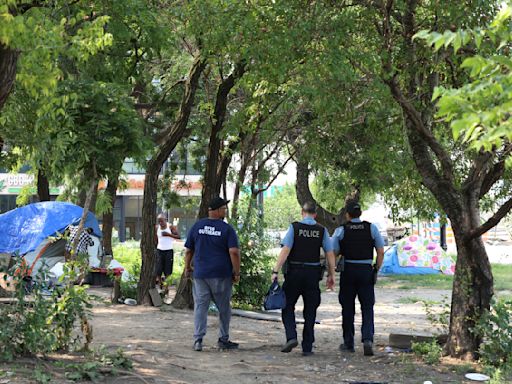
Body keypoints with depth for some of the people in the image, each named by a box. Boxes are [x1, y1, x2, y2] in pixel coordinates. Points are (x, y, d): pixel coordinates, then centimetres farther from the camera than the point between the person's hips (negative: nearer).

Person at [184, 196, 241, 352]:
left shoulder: (197, 226, 5)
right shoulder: (227, 229, -6)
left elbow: (188, 250, 9)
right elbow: (234, 252, -13)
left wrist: (187, 267, 20)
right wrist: (236, 272, -6)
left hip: (200, 274, 3)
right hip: (221, 275, -2)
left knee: (200, 307, 4)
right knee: (224, 308, 11)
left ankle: (198, 339, -4)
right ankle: (223, 340, 16)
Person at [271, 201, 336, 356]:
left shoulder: (294, 227, -5)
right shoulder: (322, 230, 2)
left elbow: (285, 250, -13)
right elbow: (330, 253, 1)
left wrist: (276, 270, -12)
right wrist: (331, 275, 10)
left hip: (294, 272, -2)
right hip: (313, 273, 2)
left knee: (288, 306, 11)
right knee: (310, 311, 9)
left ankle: (291, 337, -9)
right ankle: (307, 347, 10)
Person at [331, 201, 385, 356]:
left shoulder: (341, 230, -3)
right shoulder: (372, 228, 1)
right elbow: (381, 252, 1)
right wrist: (376, 270, 12)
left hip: (347, 270, 0)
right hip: (366, 270, 1)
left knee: (348, 308, 10)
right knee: (367, 308, 6)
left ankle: (348, 343, 17)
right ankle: (368, 339, -13)